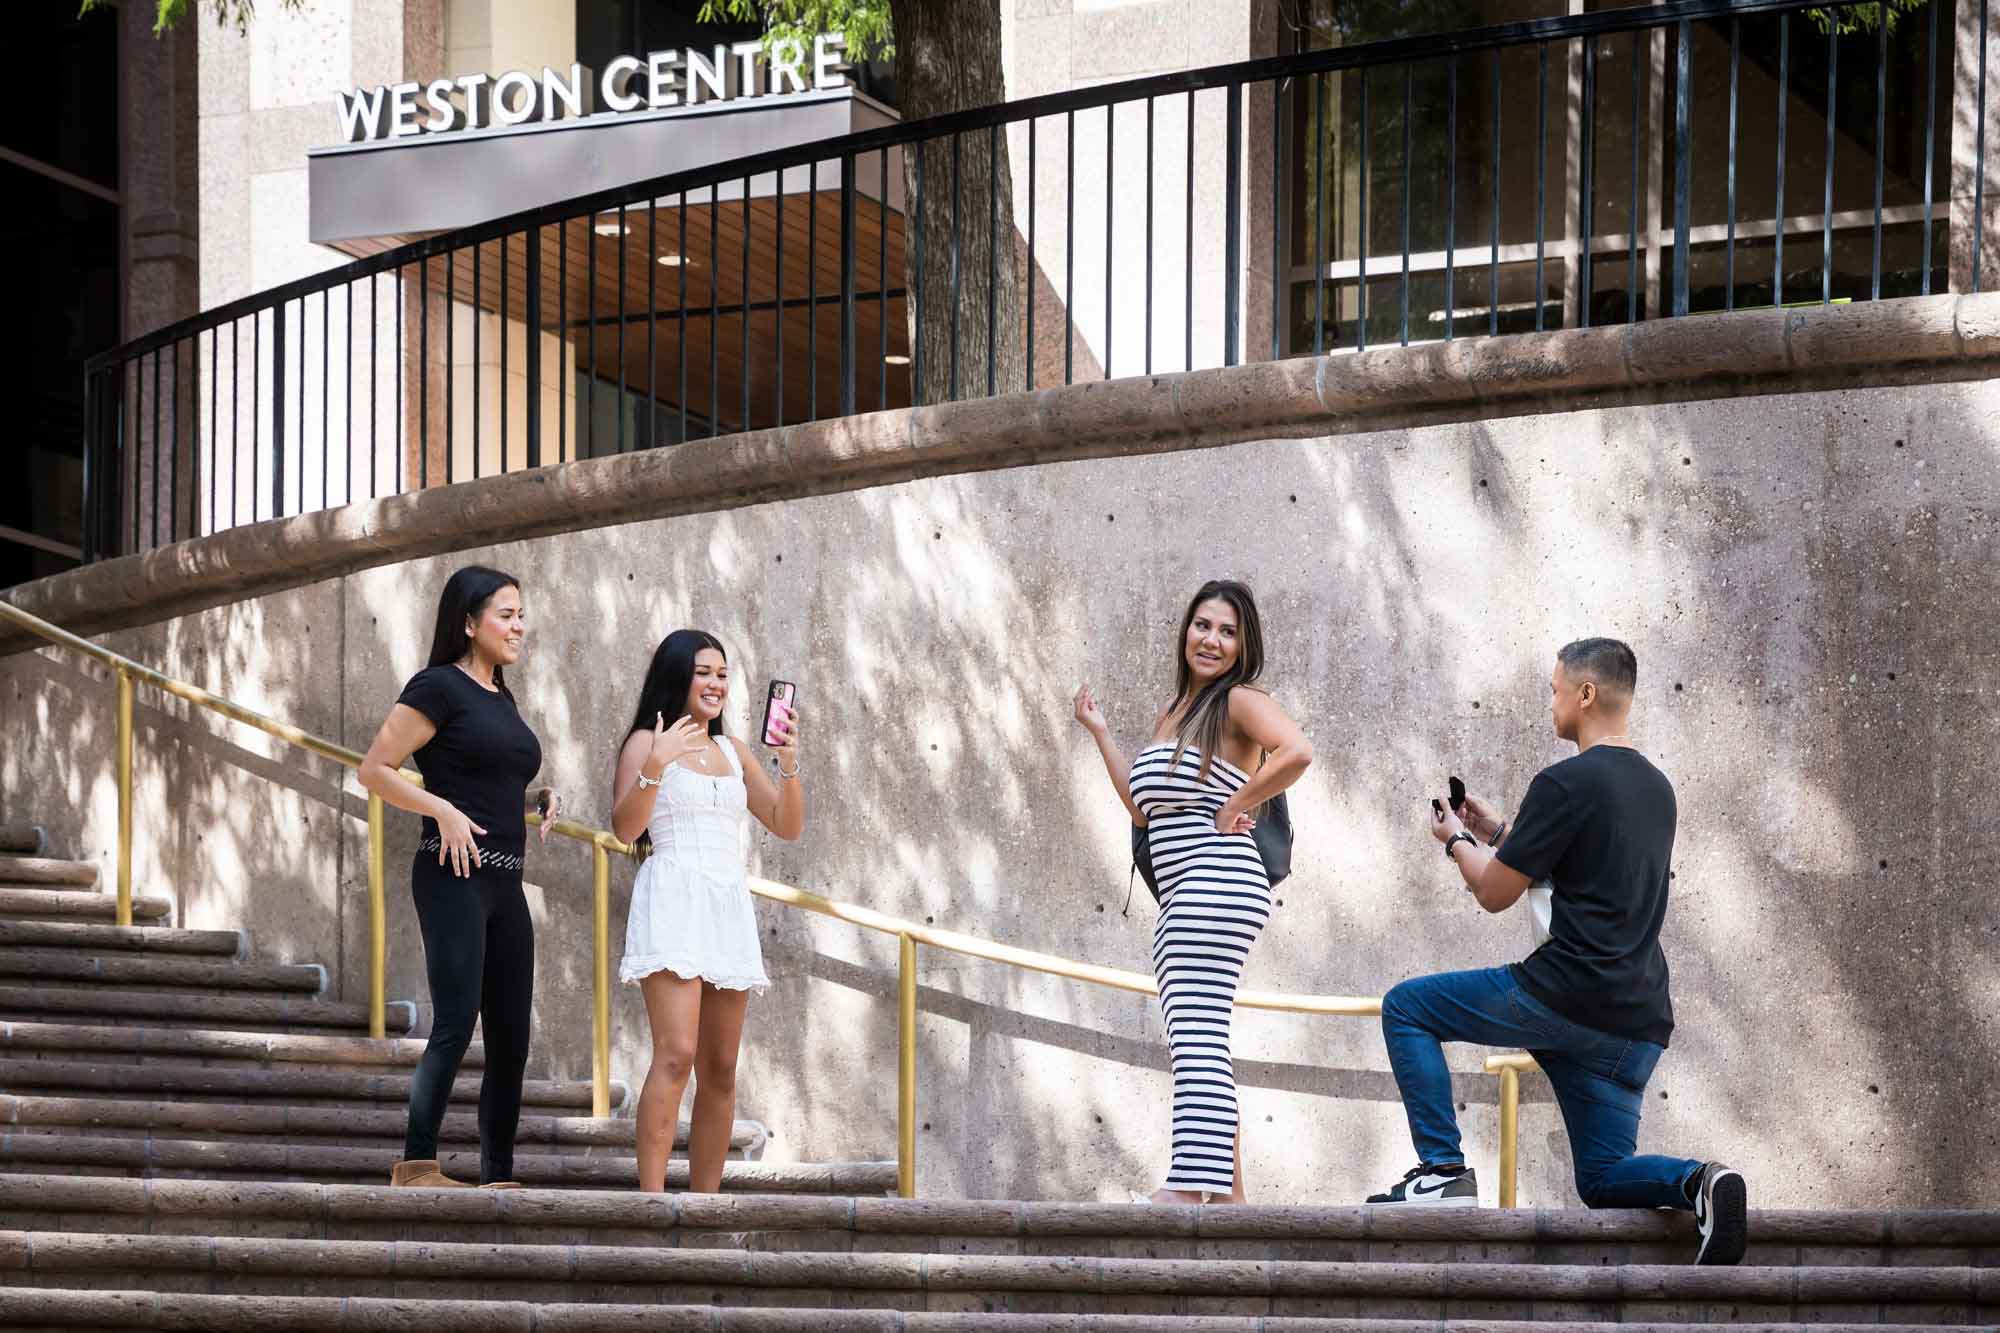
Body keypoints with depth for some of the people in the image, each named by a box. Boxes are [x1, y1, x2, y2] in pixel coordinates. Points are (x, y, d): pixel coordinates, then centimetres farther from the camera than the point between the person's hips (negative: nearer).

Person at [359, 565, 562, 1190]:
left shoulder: (501, 699, 19)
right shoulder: (439, 687, -5)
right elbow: (375, 770, -9)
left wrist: (543, 798, 12)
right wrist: (443, 810, -18)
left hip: (504, 885, 8)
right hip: (454, 876, -8)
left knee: (511, 1039, 6)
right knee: (456, 1024, -15)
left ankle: (498, 1176, 10)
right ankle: (416, 1164, -14)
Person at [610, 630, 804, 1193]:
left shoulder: (733, 752, 19)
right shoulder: (647, 742, 3)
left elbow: (788, 827, 16)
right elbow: (625, 828, -8)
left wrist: (789, 764, 2)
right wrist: (656, 764, -20)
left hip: (729, 908, 6)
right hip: (673, 899, -6)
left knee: (720, 1070, 3)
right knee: (676, 1055, -20)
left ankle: (705, 1202, 5)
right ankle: (652, 1197, -24)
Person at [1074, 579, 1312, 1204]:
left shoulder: (1239, 701, -5)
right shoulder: (1172, 713, 21)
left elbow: (1297, 751, -24)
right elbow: (1141, 807, 24)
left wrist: (1236, 806, -16)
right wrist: (1099, 732, 25)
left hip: (1217, 883, -10)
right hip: (1180, 900, 10)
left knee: (1196, 1036, -17)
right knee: (1202, 1049, 11)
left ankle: (1190, 1188, -25)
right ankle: (1228, 1192, 15)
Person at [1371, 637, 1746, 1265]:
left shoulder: (1566, 783, -10)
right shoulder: (1657, 788, 17)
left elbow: (1495, 893, -4)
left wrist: (1457, 842, 15)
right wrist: (1496, 832, 31)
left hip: (1567, 995, -8)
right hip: (1638, 1024, 8)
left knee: (1405, 1008, 9)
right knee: (1604, 1179, 15)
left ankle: (1443, 1169, 1)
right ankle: (1697, 1182, -15)